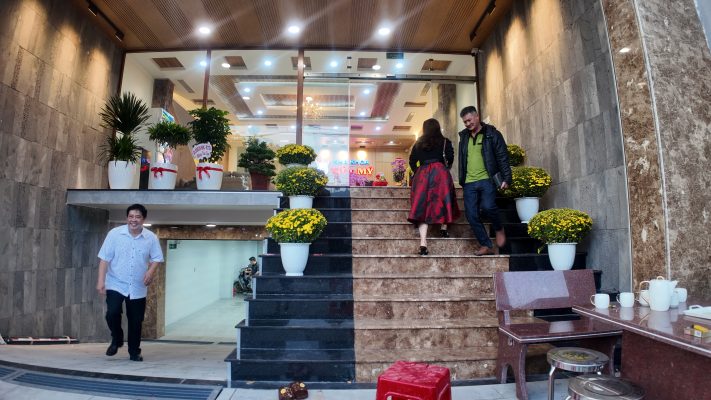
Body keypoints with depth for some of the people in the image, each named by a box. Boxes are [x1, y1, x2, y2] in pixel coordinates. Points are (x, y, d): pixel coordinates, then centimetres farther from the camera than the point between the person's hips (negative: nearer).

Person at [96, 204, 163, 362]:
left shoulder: (151, 238, -4)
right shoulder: (114, 233, -7)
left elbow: (156, 258, 3)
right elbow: (104, 258, -6)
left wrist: (151, 271, -16)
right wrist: (101, 280, -11)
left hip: (138, 287, 1)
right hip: (116, 284, -1)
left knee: (136, 321, 7)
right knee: (112, 313, -16)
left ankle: (134, 352, 24)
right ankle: (116, 340, 15)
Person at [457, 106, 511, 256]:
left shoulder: (492, 134, 2)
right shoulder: (464, 137, 16)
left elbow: (503, 157, -2)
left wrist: (506, 178, -11)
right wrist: (461, 180, 18)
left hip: (487, 180, -5)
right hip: (469, 183, 5)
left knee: (488, 206, -25)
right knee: (471, 215, -1)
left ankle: (499, 229, 6)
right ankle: (486, 245, 11)